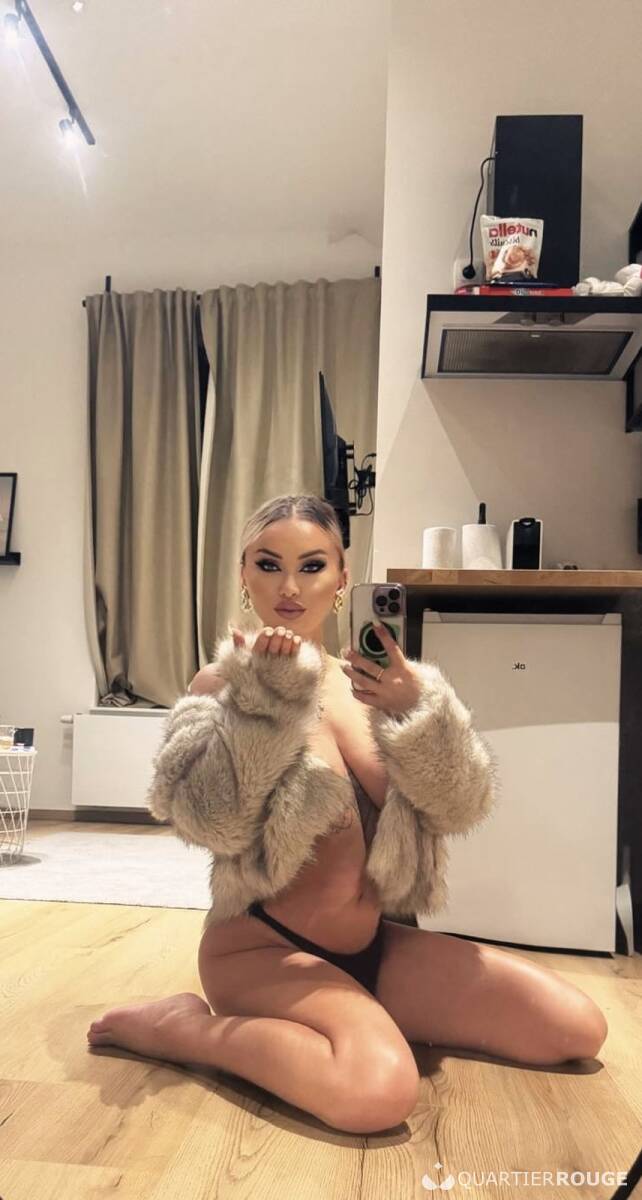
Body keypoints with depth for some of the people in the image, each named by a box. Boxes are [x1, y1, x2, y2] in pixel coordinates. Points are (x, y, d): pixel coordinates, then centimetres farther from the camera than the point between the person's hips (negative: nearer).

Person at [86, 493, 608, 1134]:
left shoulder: (372, 683, 1)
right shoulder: (223, 685, -8)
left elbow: (462, 806, -7)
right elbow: (211, 824, -21)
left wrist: (416, 711, -24)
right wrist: (265, 696, -28)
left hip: (376, 944, 5)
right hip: (264, 946, -5)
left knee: (578, 1027, -1)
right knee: (378, 1089, -33)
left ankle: (364, 1016, 13)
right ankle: (179, 1024, -7)